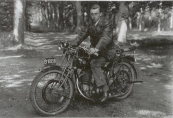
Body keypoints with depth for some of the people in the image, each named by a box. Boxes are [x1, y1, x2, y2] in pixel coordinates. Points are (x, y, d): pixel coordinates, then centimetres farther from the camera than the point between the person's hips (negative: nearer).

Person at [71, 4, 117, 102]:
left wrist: (96, 48, -48)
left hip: (108, 51, -8)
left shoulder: (106, 24, -15)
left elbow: (106, 38, -32)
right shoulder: (91, 24, 10)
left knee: (94, 64, -29)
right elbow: (83, 34, 4)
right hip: (95, 50, 8)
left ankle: (105, 91, -27)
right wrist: (73, 45, -11)